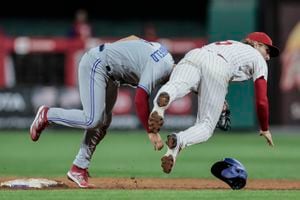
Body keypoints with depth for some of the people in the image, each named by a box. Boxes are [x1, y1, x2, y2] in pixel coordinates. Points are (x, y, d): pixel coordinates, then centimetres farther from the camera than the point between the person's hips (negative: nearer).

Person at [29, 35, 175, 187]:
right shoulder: (161, 68, -26)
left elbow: (134, 38, 12)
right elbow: (140, 100, -34)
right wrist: (151, 132, -30)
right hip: (95, 64, -10)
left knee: (103, 122, 6)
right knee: (92, 120, -18)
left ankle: (78, 169, 11)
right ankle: (47, 114, 1)